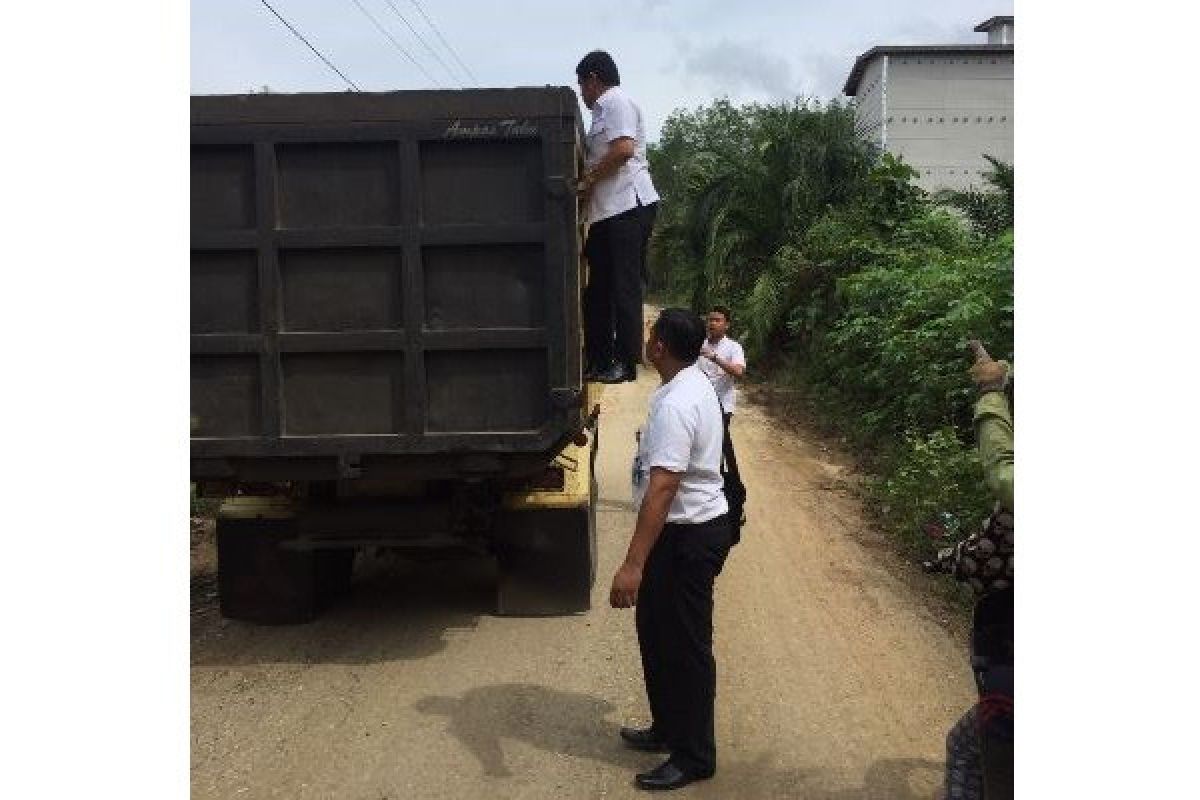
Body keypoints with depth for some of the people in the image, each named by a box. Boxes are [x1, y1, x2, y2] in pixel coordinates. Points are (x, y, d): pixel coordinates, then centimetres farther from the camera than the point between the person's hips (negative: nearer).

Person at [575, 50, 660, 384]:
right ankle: (599, 360, 16)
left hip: (628, 206, -10)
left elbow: (623, 150, -19)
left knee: (624, 287, -8)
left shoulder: (616, 102, -5)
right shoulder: (603, 109, 24)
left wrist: (587, 181, -11)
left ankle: (625, 362, -4)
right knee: (597, 289, 10)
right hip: (607, 211, 10)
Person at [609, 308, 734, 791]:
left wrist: (633, 564, -36)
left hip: (687, 537, -10)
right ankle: (668, 729, 37)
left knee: (684, 647, 3)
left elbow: (661, 488, -33)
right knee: (657, 634, 21)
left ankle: (694, 757, 18)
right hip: (688, 529, 10)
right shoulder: (693, 385, 8)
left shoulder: (676, 405, -26)